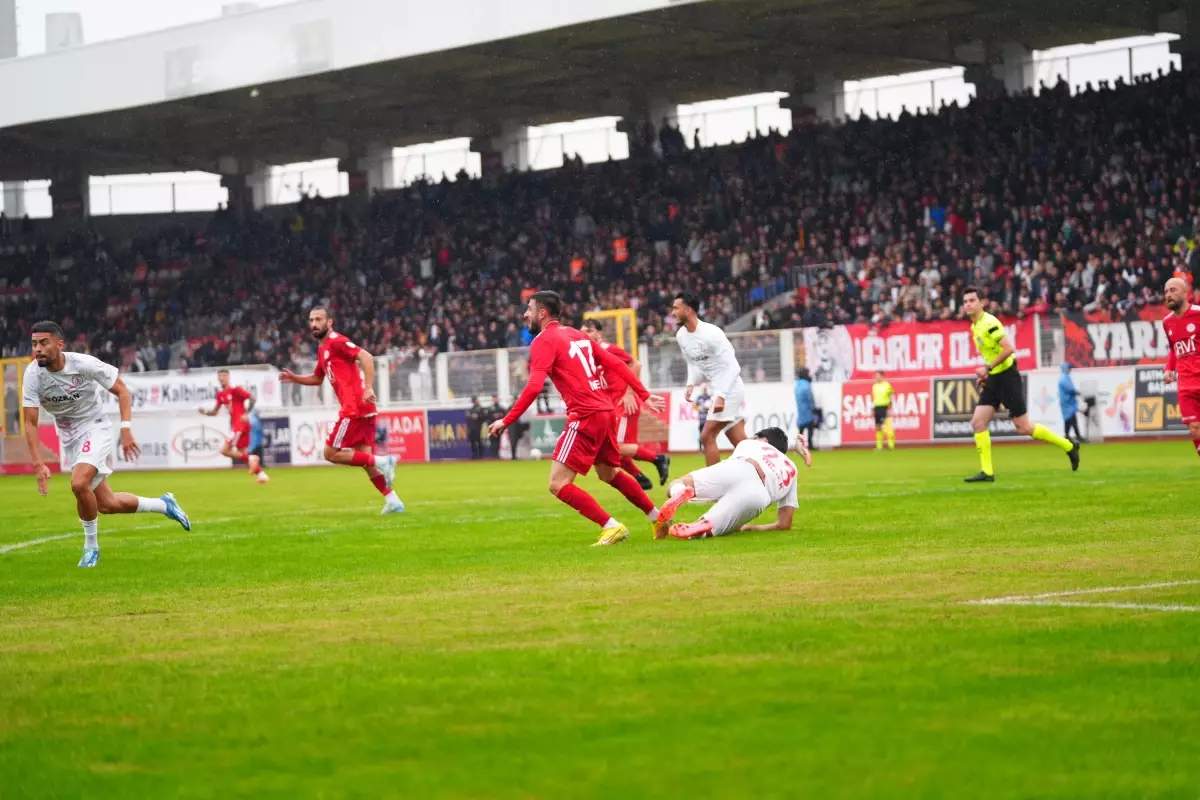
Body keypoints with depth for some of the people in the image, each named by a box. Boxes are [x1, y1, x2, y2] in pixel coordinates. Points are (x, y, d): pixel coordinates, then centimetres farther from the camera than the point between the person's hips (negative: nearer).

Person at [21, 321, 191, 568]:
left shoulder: (84, 364, -22)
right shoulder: (33, 374, -15)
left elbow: (122, 390, -9)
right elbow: (30, 423, -14)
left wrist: (126, 429, -20)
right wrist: (38, 464, -23)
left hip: (95, 429, -4)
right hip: (69, 437, 4)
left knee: (79, 484, -29)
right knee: (107, 505, 8)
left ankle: (91, 546, -8)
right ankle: (164, 505, 33)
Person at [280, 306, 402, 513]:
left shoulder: (336, 341, -9)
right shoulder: (322, 349, 20)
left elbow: (366, 357, -20)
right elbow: (317, 378, 35)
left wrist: (368, 387, -28)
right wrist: (294, 378, 20)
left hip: (355, 409, -10)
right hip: (362, 410, 10)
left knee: (331, 453, -6)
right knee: (365, 458, 10)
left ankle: (382, 462, -12)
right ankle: (392, 501, 8)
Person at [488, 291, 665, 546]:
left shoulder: (544, 341, -6)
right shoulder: (576, 335, 18)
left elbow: (534, 387, -19)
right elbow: (615, 364, 18)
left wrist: (506, 420, -17)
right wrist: (644, 395, 22)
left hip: (584, 416, -9)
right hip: (604, 410, 9)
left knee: (558, 484, -7)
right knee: (609, 474, 28)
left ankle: (612, 527, -10)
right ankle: (659, 518, 36)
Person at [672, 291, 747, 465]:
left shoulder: (711, 333, -21)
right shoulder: (681, 336, 4)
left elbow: (733, 367, -21)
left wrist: (721, 396, -28)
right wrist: (691, 384, -1)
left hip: (730, 390, -9)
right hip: (719, 392, 9)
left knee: (707, 437, -12)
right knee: (740, 444, 8)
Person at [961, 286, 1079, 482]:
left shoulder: (989, 323, -18)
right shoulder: (975, 326, 12)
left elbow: (1009, 348, -26)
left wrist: (988, 368, -23)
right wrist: (986, 374, 16)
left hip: (1007, 376, -9)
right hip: (993, 379, 9)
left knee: (1024, 428, -4)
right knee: (977, 422, -2)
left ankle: (1069, 446, 11)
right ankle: (987, 472, -1)